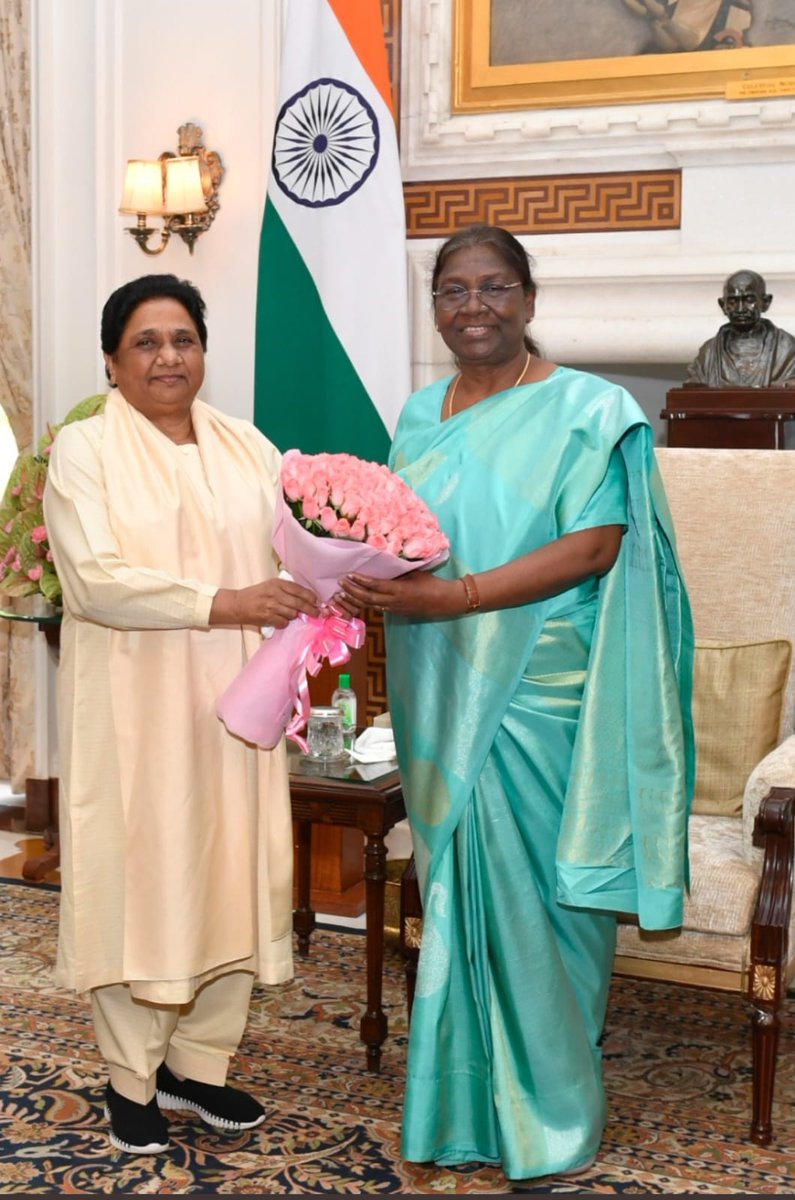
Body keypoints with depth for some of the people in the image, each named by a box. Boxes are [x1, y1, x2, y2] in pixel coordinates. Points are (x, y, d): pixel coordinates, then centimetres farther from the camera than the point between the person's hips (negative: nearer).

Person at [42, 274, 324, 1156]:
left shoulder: (246, 446, 10)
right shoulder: (83, 450, -4)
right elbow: (93, 580, -15)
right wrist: (219, 604, -20)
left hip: (230, 703, 4)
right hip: (132, 707, -4)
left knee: (231, 871, 9)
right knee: (137, 871, 4)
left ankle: (198, 1062, 25)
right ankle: (130, 1076, 21)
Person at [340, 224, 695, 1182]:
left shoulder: (583, 409, -6)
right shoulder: (422, 415, 14)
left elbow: (594, 546, -15)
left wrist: (451, 597, -23)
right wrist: (368, 574, -4)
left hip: (537, 699, -6)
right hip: (442, 701, 6)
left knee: (534, 895, 0)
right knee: (456, 886, 11)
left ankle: (552, 1115, 19)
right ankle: (464, 1103, 26)